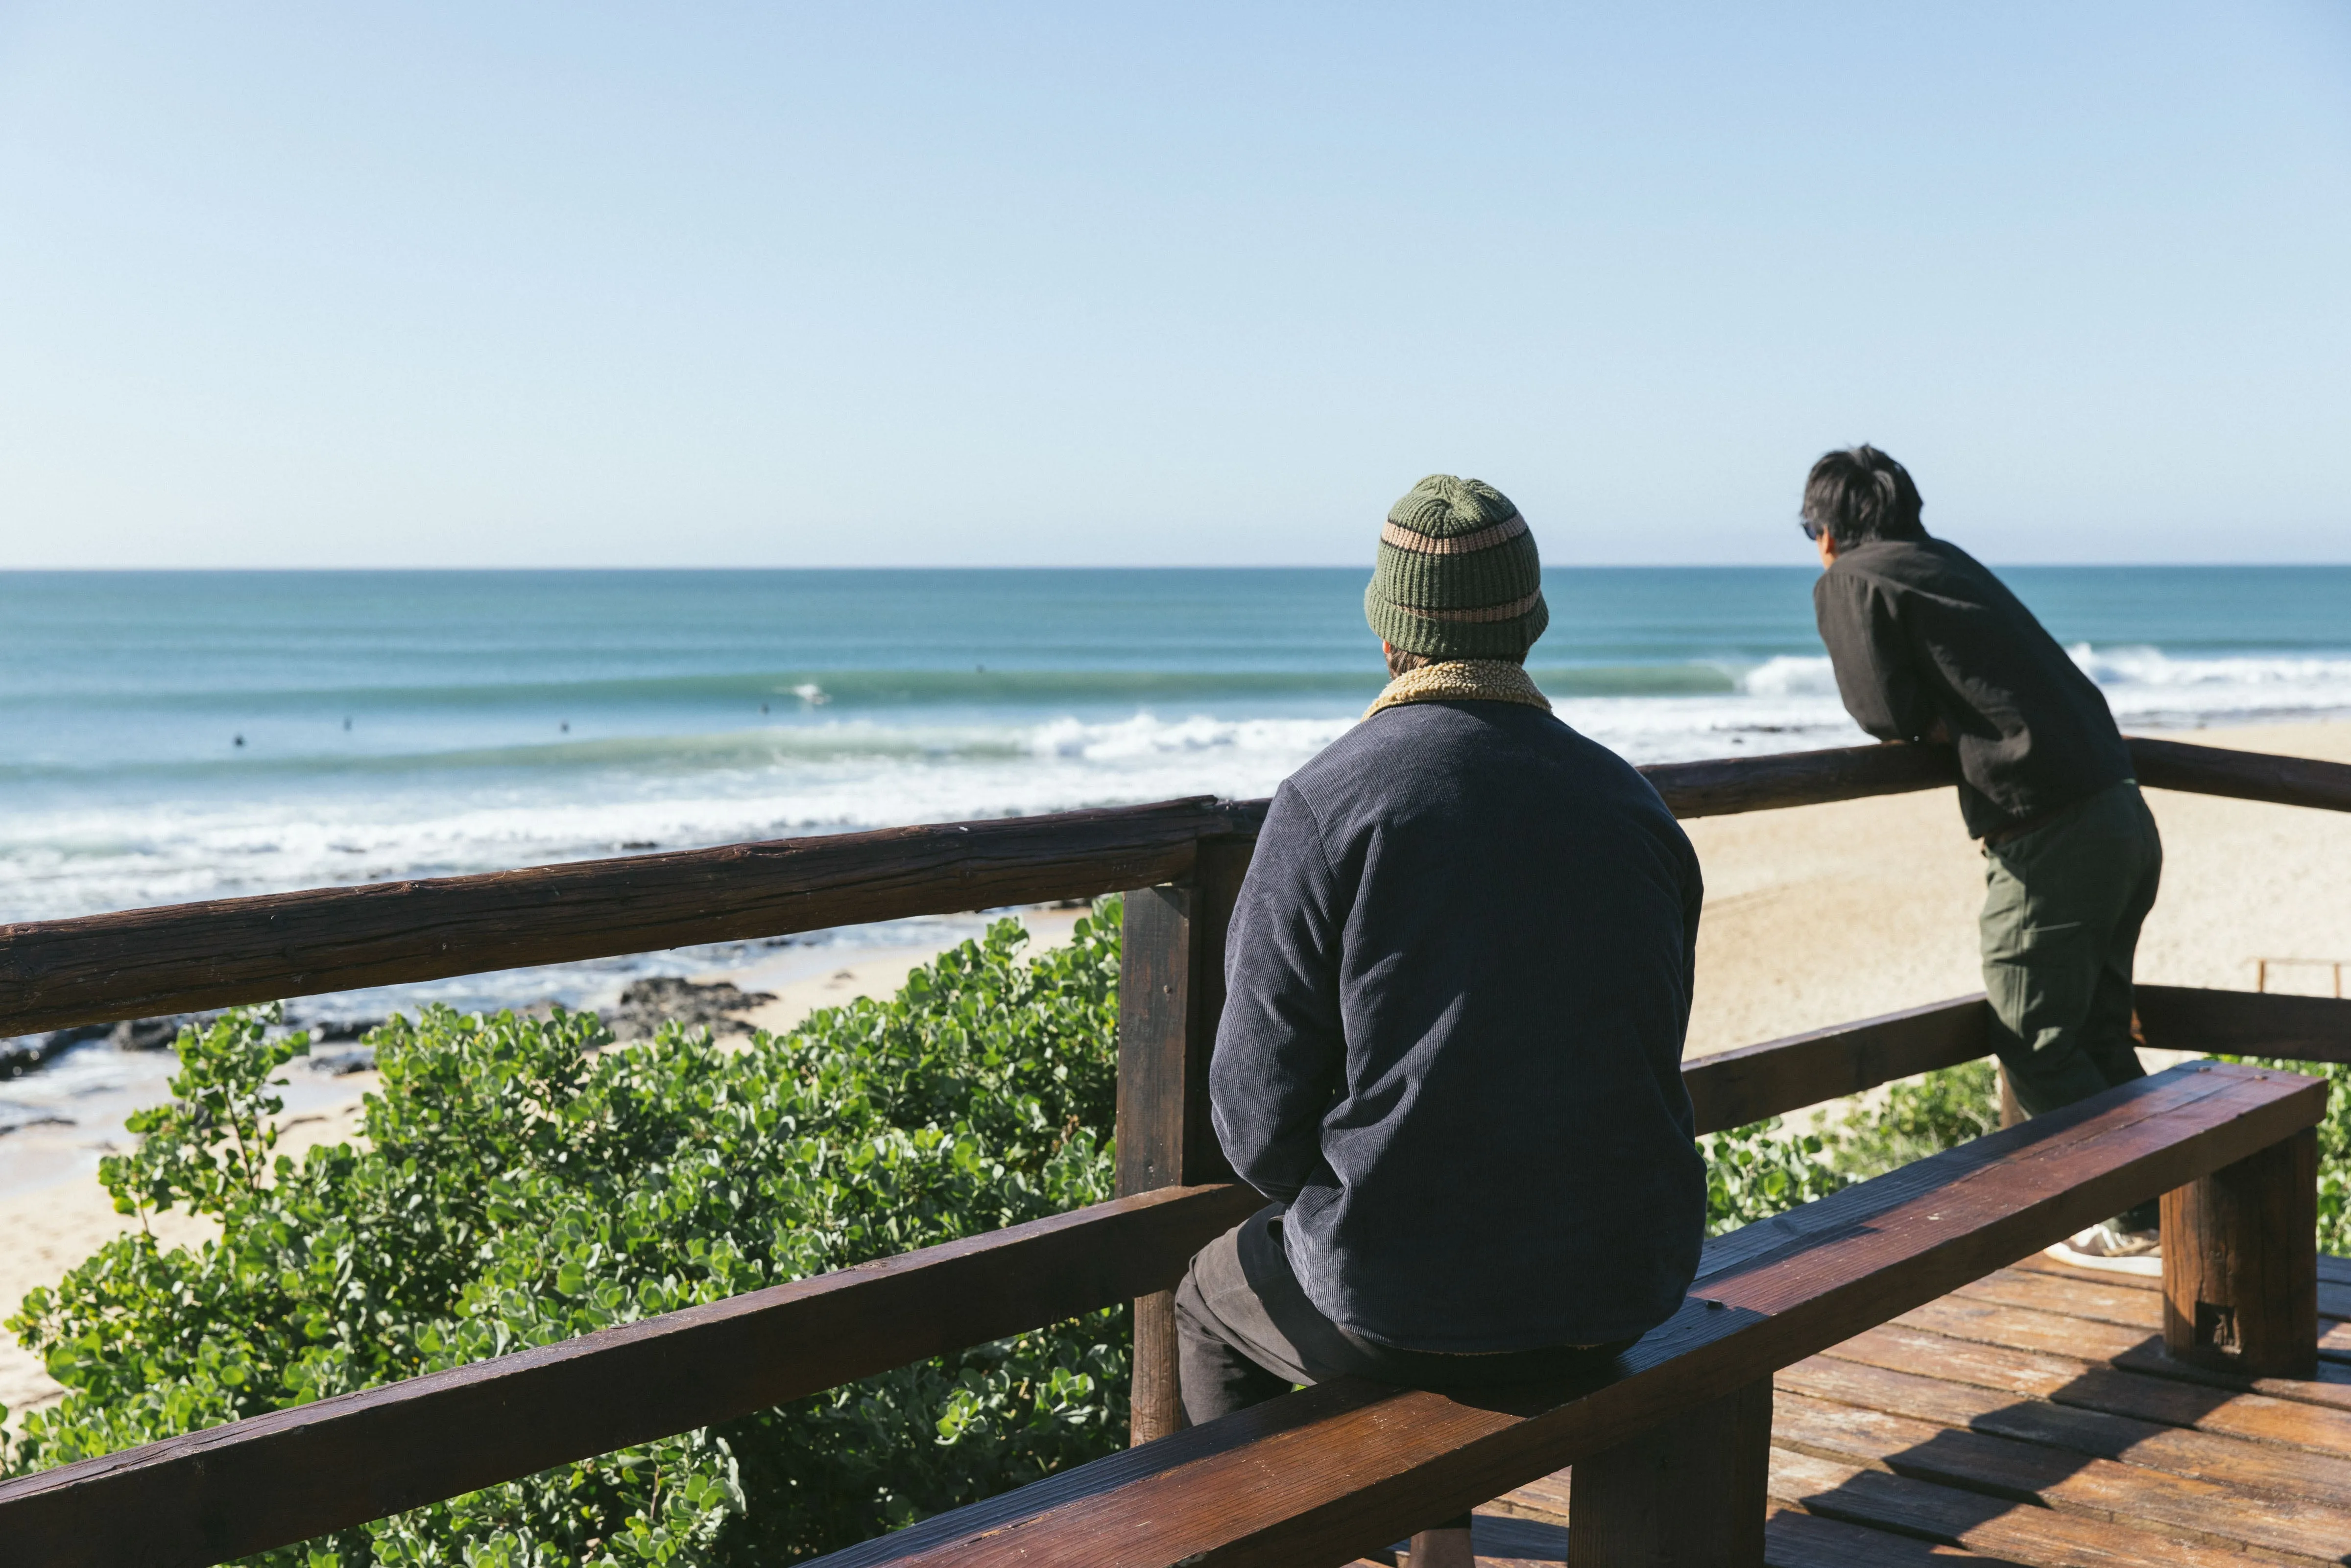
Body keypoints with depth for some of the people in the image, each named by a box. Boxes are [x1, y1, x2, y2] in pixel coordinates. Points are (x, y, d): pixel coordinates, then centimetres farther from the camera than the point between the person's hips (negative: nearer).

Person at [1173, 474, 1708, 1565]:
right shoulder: (1634, 806, 1)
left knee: (1214, 1301, 27)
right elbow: (1651, 1060, 10)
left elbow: (1261, 1112, -11)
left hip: (1404, 1300, -5)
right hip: (1622, 1286, 5)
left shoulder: (1327, 805, -13)